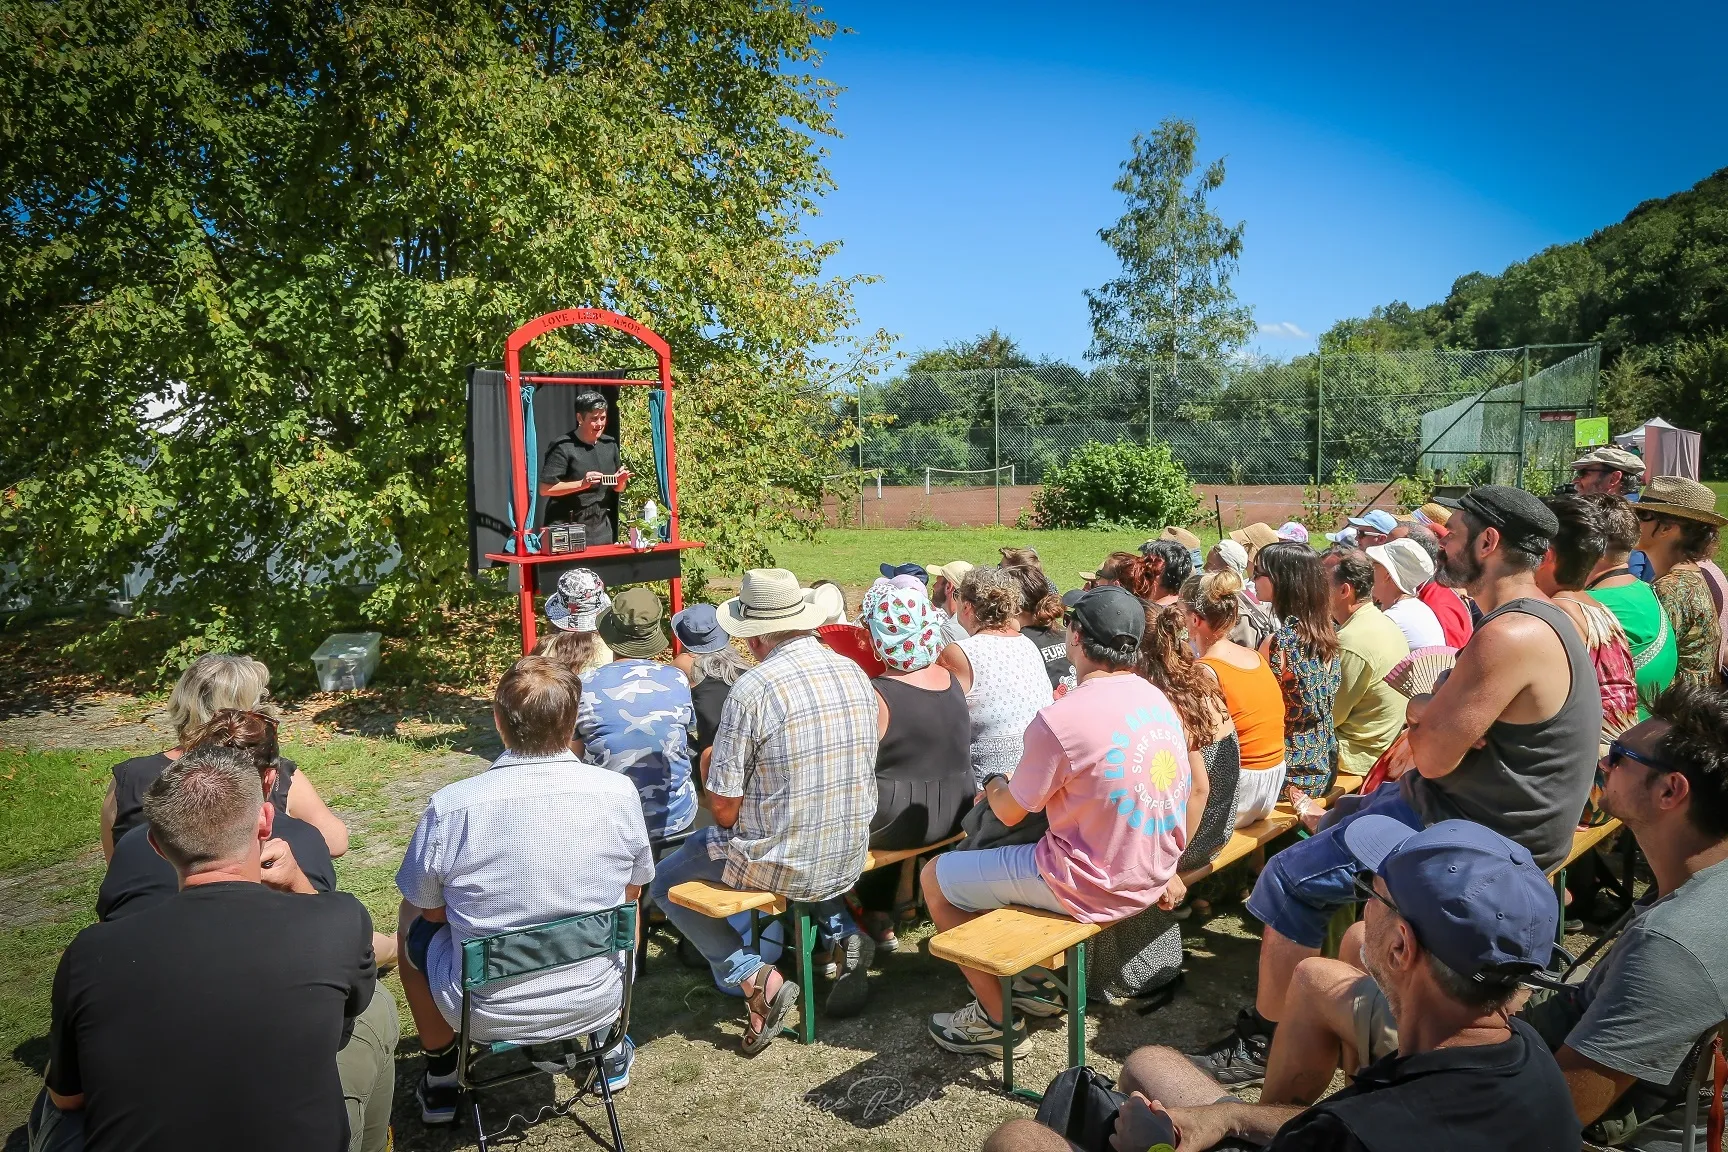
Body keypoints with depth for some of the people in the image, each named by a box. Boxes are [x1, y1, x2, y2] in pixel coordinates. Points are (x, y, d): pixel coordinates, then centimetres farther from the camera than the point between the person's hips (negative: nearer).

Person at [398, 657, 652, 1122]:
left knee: (411, 921, 26)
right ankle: (609, 1048, 43)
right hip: (596, 1003, 2)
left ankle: (441, 1076, 36)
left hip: (487, 1014, -1)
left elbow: (431, 910, -4)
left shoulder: (449, 806, -21)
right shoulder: (620, 793, -16)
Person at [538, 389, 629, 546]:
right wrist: (581, 484, -21)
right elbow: (545, 489, -14)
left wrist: (621, 481, -4)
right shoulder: (563, 447, -9)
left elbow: (617, 488, 18)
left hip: (601, 527, 5)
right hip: (567, 526, -5)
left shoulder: (609, 444, 9)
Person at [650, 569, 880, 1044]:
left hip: (779, 863, -6)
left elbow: (724, 808, -16)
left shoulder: (753, 688, -21)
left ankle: (756, 978, 3)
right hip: (851, 858, 6)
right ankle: (841, 934, 16)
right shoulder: (855, 673, -1)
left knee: (667, 881, 17)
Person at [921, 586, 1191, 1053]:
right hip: (1154, 878, 8)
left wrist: (995, 784, 12)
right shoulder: (1159, 701, 0)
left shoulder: (1059, 721, -25)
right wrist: (1018, 786, 14)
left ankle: (996, 1018, 17)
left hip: (1093, 889, -8)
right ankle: (1041, 980, 37)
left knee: (935, 878, 9)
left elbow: (1009, 813, -10)